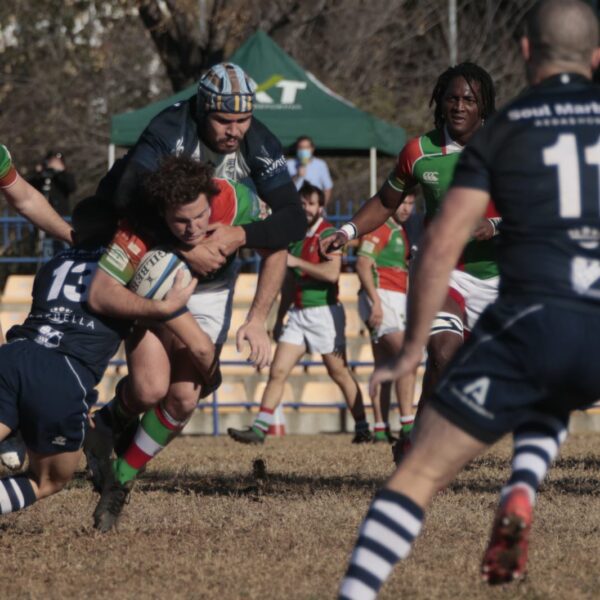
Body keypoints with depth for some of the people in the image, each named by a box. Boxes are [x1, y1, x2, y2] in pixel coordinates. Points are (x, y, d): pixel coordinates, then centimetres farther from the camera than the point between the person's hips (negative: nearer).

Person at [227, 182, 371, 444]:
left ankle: (362, 429, 13)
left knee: (340, 374, 2)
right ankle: (259, 429, -6)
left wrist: (296, 262, -17)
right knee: (278, 371, -3)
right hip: (298, 313, 7)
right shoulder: (294, 237, 15)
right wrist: (280, 317, 24)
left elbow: (332, 272, -22)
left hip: (323, 312, -7)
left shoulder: (328, 234, -8)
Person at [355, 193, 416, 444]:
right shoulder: (380, 227, -7)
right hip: (382, 297, -9)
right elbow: (363, 264, -16)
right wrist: (376, 301, -23)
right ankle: (407, 424, -24)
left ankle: (381, 429, 6)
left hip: (397, 301, 9)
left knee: (384, 367, 6)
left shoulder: (400, 231, 21)